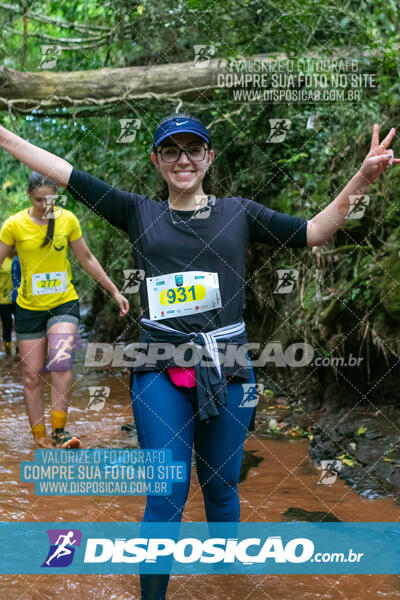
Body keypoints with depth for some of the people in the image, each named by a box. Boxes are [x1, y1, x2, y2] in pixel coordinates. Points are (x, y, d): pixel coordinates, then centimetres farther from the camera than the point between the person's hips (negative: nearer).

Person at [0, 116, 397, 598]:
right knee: (166, 497, -5)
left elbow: (314, 232, 3)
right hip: (161, 372, -1)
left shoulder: (239, 213, 8)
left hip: (227, 371, 1)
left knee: (220, 486, 14)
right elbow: (63, 172, 5)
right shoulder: (139, 214, 7)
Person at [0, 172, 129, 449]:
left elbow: (87, 258, 8)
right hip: (29, 308, 0)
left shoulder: (68, 219, -2)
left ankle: (60, 431, -14)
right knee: (32, 375, 3)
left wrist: (115, 292, 9)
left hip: (64, 303, 0)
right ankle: (40, 439, 14)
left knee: (61, 362, -22)